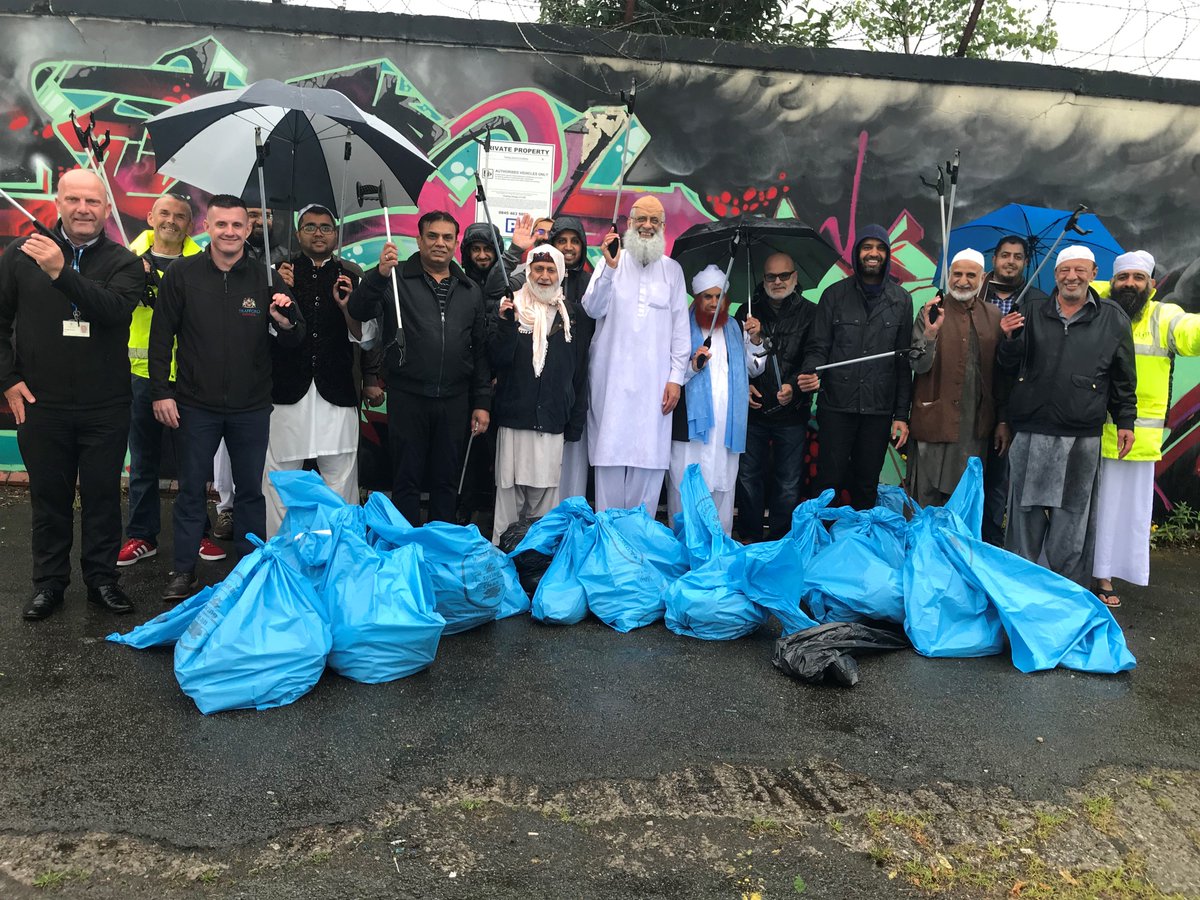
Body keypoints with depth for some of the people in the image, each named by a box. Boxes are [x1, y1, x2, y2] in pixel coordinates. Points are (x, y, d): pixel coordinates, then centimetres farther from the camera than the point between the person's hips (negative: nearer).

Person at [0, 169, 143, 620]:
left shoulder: (123, 263, -1)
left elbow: (116, 309, -21)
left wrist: (62, 272, -31)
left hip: (106, 409, -1)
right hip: (41, 405, 1)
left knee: (103, 496, 9)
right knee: (49, 497, 11)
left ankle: (102, 579, 24)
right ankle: (49, 582, 26)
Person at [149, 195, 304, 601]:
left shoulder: (265, 276, 0)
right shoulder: (182, 274, -2)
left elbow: (295, 341, 3)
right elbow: (161, 337, 1)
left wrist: (286, 322, -19)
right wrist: (162, 391, -4)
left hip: (251, 407, 1)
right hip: (196, 404, -1)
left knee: (251, 490, 11)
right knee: (191, 489, 9)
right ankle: (183, 570, 21)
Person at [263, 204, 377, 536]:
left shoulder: (352, 276, 9)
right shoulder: (278, 271, 8)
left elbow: (368, 339, 8)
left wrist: (347, 307, -9)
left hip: (337, 394, 0)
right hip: (287, 391, 0)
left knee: (341, 481, 3)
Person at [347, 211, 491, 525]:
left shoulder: (470, 290, 11)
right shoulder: (397, 279, 1)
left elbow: (480, 349, 11)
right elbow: (359, 311, -13)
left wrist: (482, 403, 6)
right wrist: (380, 274, -29)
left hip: (455, 402, 3)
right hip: (408, 398, -3)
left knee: (447, 481, 12)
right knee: (407, 480, 6)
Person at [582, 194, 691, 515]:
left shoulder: (672, 269, 12)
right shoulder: (611, 261, 7)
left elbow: (681, 327, 9)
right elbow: (593, 309, -5)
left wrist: (676, 377, 2)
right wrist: (610, 267, -17)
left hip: (655, 381, 1)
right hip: (612, 378, -1)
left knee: (650, 456, -1)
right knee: (610, 453, 0)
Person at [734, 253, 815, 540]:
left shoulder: (810, 313, 1)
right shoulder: (748, 312, 8)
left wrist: (795, 386, -20)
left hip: (792, 412, -2)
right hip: (753, 409, 2)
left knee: (789, 484, 5)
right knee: (749, 477, 10)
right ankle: (749, 539, 23)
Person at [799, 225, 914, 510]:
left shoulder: (901, 300, 8)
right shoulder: (835, 294, 4)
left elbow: (904, 361, 7)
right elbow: (818, 347, 2)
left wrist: (902, 415, 3)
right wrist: (811, 372, -21)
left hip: (879, 411, 2)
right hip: (836, 406, -1)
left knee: (866, 486, 10)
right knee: (828, 481, 0)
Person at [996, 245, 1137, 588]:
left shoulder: (1113, 318, 7)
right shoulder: (1031, 312, 9)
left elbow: (1124, 378, 11)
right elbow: (1010, 368, 10)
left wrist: (1125, 421, 8)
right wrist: (1009, 340, -9)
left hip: (1081, 439, -1)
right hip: (1030, 433, 1)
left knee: (1071, 515, 5)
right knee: (1026, 512, 7)